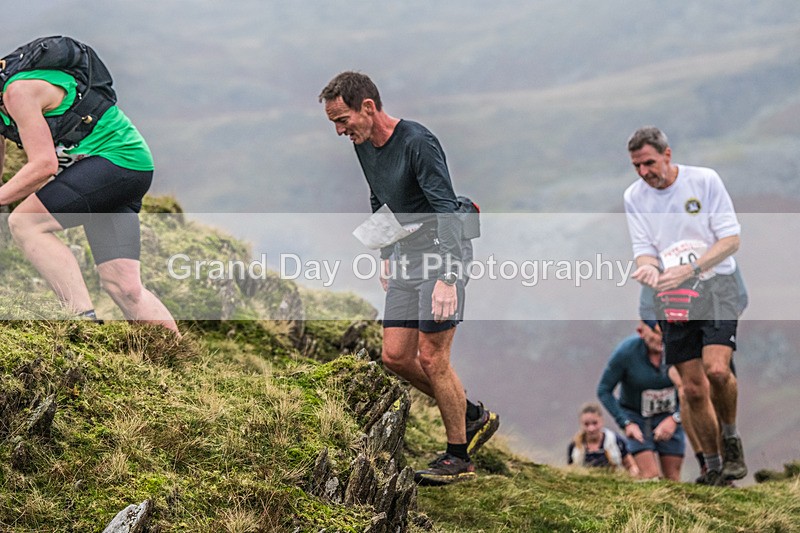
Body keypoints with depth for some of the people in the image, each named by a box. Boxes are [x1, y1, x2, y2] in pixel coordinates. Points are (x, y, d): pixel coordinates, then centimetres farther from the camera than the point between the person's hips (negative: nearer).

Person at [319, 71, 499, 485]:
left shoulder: (418, 143, -21)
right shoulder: (364, 146, 5)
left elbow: (446, 211, -25)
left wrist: (446, 279, -32)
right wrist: (386, 257, 23)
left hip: (439, 256, -8)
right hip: (405, 257, 9)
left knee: (432, 359, -7)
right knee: (395, 356, 6)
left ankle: (458, 457, 6)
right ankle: (472, 415, 22)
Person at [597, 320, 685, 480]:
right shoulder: (625, 352, -24)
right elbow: (604, 390, -12)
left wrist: (674, 419, -17)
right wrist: (626, 423, -17)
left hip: (670, 417, 2)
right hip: (636, 416, -2)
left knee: (672, 479, 1)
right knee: (650, 477, -17)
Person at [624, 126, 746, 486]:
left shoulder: (705, 180, -6)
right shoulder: (633, 196, 4)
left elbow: (731, 239, -7)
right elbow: (644, 249, 5)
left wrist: (688, 270, -20)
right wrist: (649, 268, -20)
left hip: (714, 287, -3)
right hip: (672, 298, 3)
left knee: (716, 370, -24)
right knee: (693, 389, 1)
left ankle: (731, 439, 0)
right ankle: (713, 467, 14)